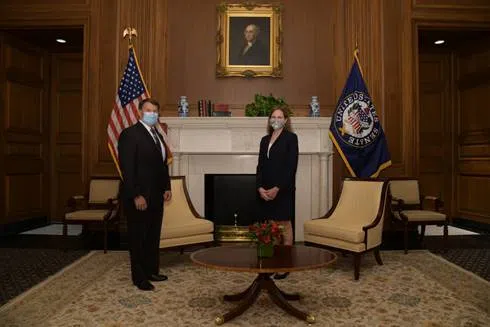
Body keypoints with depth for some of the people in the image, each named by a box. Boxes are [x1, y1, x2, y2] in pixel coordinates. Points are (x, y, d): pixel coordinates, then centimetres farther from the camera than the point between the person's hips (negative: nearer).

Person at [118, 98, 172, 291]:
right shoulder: (130, 134, -12)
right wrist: (136, 196, -21)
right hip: (139, 197, -8)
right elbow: (127, 168, -18)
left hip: (156, 196, 8)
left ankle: (152, 271, 30)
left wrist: (167, 188, 10)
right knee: (138, 238, 6)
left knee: (153, 236, 16)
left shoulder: (157, 135, 14)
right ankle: (139, 277, 18)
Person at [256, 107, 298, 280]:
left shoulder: (291, 137, -2)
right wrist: (260, 187, -4)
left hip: (283, 190, -5)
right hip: (265, 190, 5)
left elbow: (291, 166, -11)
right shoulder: (264, 140, 15)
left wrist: (278, 188, -16)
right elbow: (260, 166, 11)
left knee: (285, 226, 1)